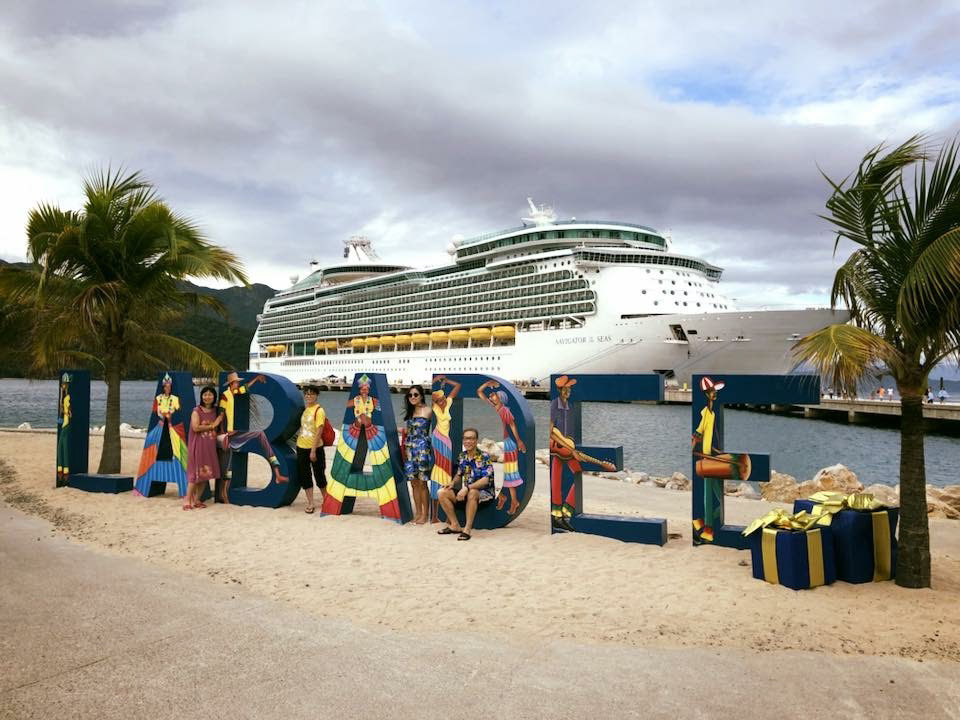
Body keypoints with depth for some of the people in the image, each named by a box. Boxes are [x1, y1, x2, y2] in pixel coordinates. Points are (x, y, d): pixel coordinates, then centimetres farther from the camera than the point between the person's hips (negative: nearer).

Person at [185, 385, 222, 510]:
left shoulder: (215, 411, 12)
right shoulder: (197, 411, -4)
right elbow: (196, 427, -16)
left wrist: (219, 422, 3)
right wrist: (212, 425, -10)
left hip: (210, 446, 5)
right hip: (198, 445, -5)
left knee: (206, 472, 4)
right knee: (196, 472, -7)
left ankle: (197, 499, 13)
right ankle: (188, 499, 1)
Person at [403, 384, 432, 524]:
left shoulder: (427, 410, -4)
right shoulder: (410, 412, 15)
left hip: (423, 449, -6)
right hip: (410, 449, 6)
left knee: (422, 483, -4)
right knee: (414, 482, 7)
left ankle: (425, 515, 3)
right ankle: (418, 513, 15)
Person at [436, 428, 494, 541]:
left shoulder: (484, 457, -15)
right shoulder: (462, 457, 5)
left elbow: (485, 480, -25)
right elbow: (458, 475, 18)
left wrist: (467, 488, -34)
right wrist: (453, 483, -6)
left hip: (484, 492, -7)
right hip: (466, 491, 7)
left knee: (471, 494, -40)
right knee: (442, 493, -9)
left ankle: (467, 528, -30)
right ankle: (455, 526, -2)